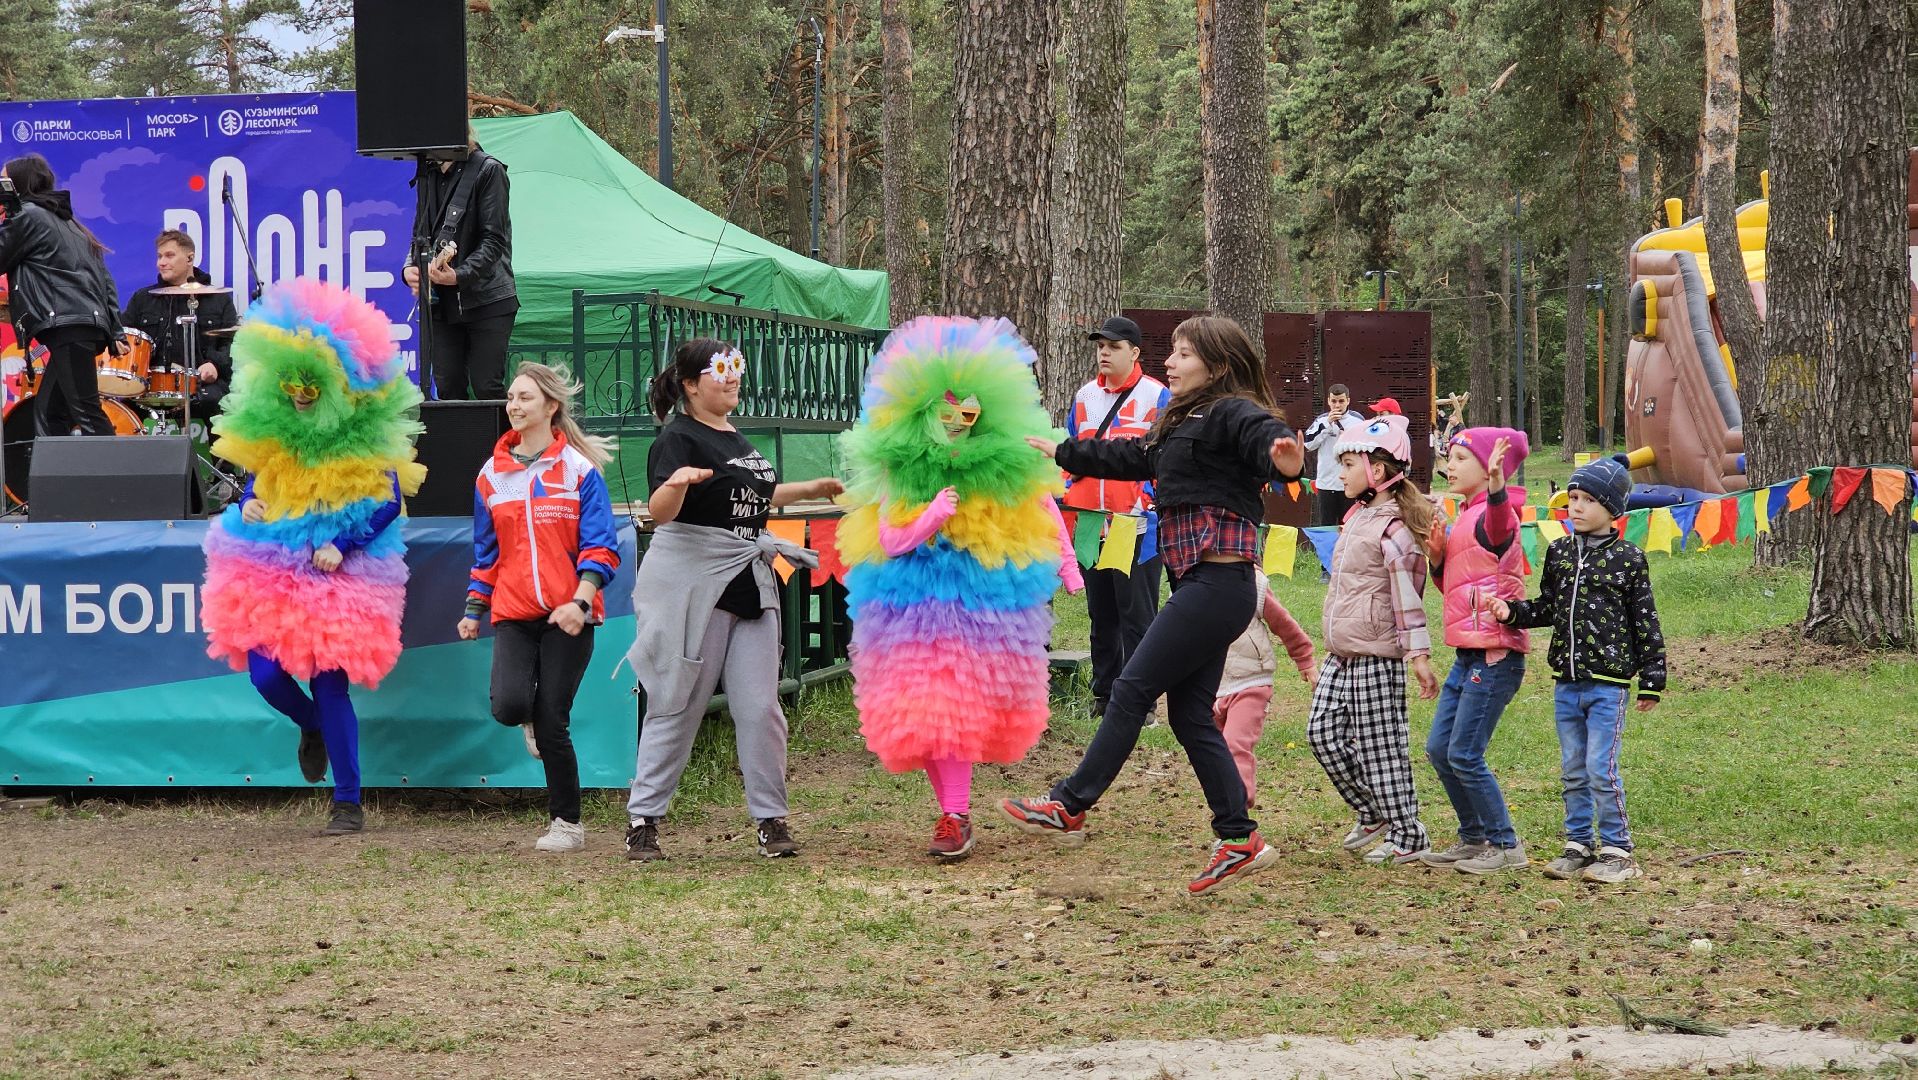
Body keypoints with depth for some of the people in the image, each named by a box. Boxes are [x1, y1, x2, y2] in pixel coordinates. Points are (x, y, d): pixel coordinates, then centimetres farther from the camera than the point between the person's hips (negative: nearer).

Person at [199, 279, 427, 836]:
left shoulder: (364, 440, -7)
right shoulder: (270, 430, 6)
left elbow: (389, 501, -7)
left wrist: (341, 545, -18)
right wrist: (246, 506, -5)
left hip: (341, 576, -4)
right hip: (272, 574, 4)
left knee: (330, 686, -7)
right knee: (265, 674, -5)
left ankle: (348, 804, 4)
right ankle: (314, 729, 31)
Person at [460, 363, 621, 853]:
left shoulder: (579, 469, -1)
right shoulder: (492, 474, 11)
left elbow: (600, 545, -5)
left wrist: (580, 600, -18)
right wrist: (474, 609, 13)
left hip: (567, 615, -3)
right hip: (513, 614, 3)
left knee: (552, 721, -5)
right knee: (508, 705, -19)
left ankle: (566, 823, 11)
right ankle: (534, 720, 19)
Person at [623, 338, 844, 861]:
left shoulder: (734, 438, 17)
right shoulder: (679, 438, -10)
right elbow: (659, 510, -25)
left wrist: (812, 489, 35)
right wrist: (677, 482, -46)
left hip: (750, 585, 7)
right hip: (694, 587, -7)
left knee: (761, 709, 3)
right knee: (677, 709, -3)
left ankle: (771, 818, 10)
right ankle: (643, 818, 5)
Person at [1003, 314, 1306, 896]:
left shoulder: (1232, 414, -11)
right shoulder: (1185, 423, 19)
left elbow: (1265, 435, -32)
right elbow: (1134, 457, 36)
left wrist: (1284, 462, -57)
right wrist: (1064, 454, 48)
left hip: (1217, 584, -10)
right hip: (1204, 585, 10)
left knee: (1132, 689, -4)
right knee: (1189, 714, 8)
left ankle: (1069, 808, 5)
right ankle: (1239, 841, 10)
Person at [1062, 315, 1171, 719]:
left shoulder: (1156, 397, -4)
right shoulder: (1085, 397, 13)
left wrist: (1146, 502, -15)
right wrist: (1068, 496, 9)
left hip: (1137, 528, -6)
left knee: (1137, 617, -2)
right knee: (1101, 616, 12)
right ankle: (1104, 693, 20)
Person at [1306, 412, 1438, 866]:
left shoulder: (1393, 529, -15)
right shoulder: (1357, 518, 14)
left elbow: (1407, 595, -18)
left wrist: (1418, 655, -20)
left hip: (1376, 659, -10)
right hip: (1340, 657, 10)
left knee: (1380, 748, -3)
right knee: (1324, 733, 9)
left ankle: (1407, 837, 6)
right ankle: (1373, 814, 23)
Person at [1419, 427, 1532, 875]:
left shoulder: (1492, 515, -12)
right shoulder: (1465, 519, 18)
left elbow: (1499, 523, -39)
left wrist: (1496, 485, -59)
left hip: (1495, 656, -10)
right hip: (1468, 655, 10)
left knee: (1465, 755, -8)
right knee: (1439, 748, 12)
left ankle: (1506, 846, 2)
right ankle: (1473, 839, 23)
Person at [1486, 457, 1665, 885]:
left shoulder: (1627, 559, -5)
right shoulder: (1559, 552, 9)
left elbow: (1645, 622, -3)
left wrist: (1651, 681, -3)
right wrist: (1512, 611, -3)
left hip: (1608, 682, -5)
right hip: (1566, 683, 5)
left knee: (1601, 769, -8)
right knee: (1573, 771, 10)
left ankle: (1617, 851, 2)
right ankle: (1579, 846, 19)